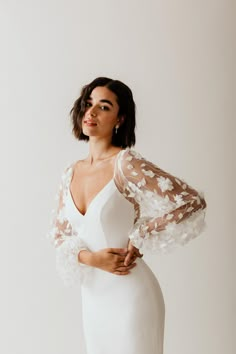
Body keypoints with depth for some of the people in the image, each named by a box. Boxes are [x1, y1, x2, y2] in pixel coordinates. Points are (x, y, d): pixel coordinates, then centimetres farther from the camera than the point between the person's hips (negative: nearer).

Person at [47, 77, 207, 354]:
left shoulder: (126, 164, -16)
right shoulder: (71, 173, 4)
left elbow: (191, 203, -20)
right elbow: (59, 233, 9)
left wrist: (138, 243, -14)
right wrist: (90, 258, -11)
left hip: (130, 294, -6)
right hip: (92, 295, 6)